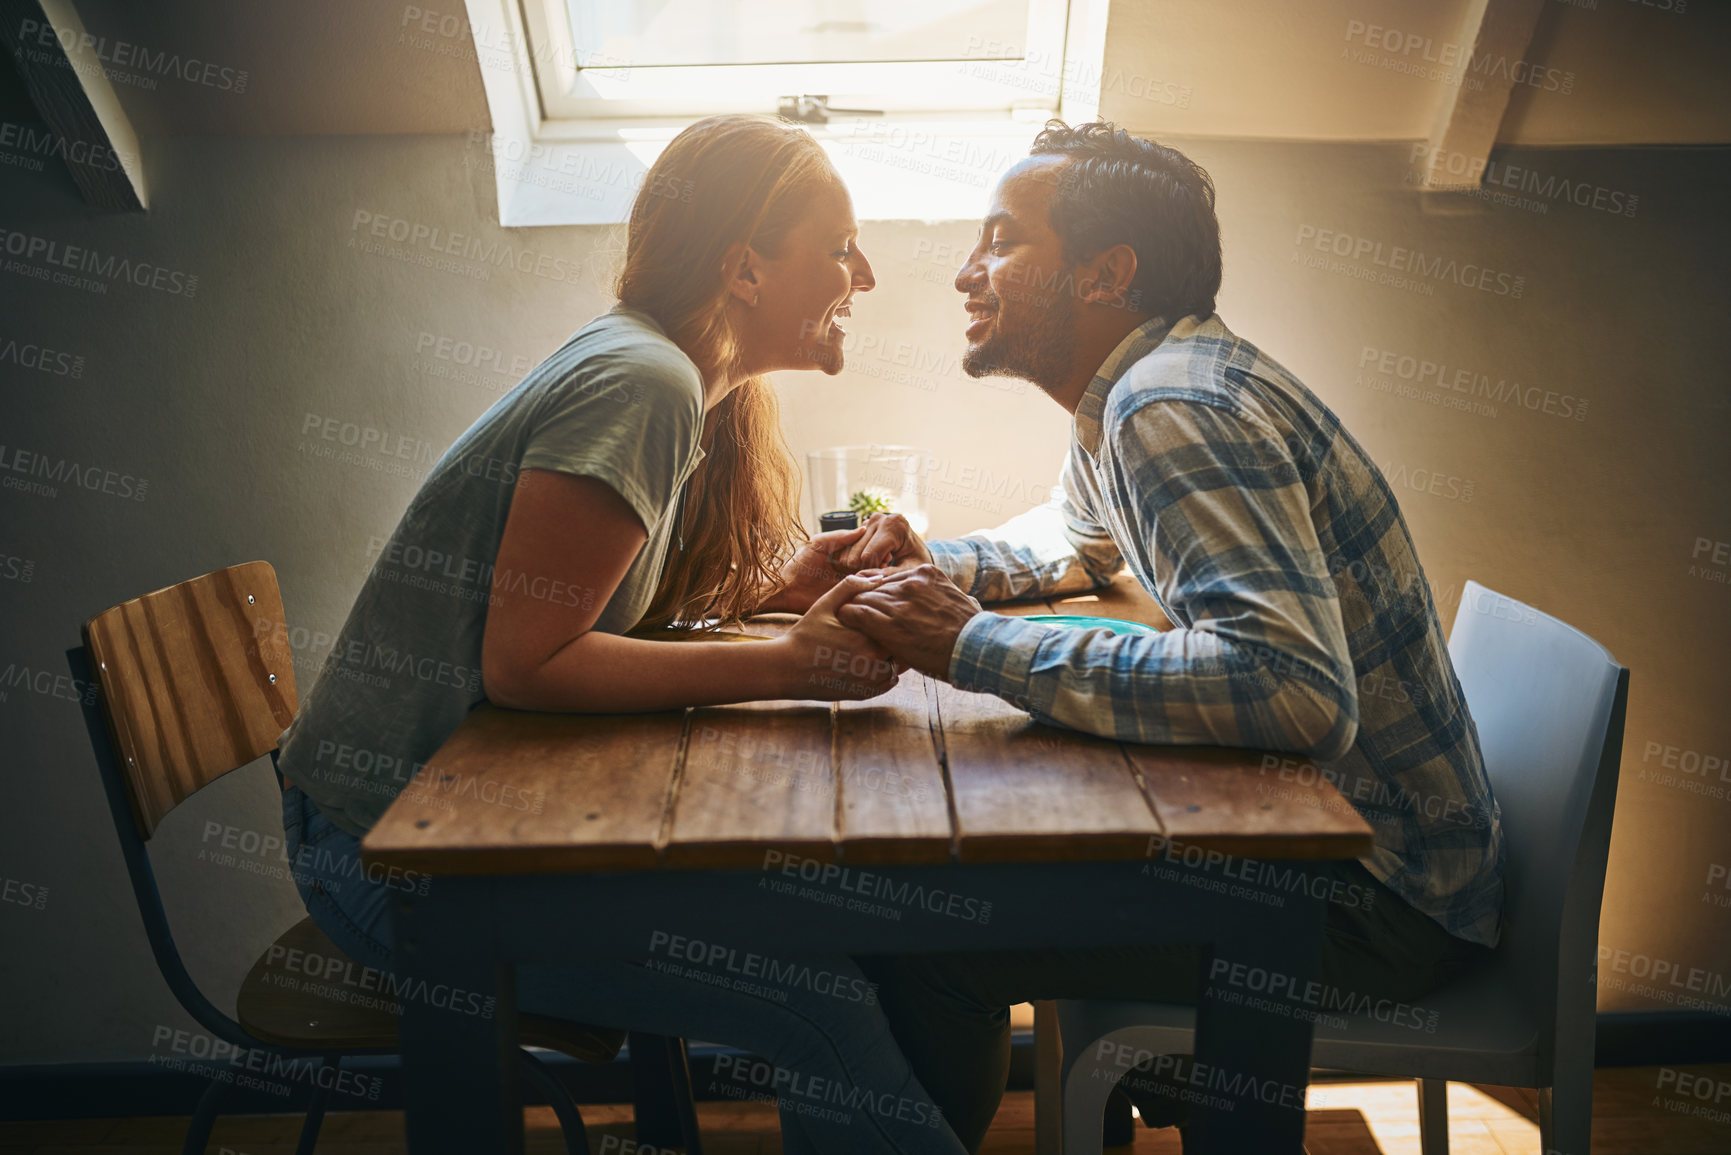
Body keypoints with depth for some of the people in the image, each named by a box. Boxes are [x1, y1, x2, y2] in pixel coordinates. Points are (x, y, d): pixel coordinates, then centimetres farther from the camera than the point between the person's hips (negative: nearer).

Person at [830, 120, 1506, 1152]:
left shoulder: (1172, 408, -25)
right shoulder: (1132, 385, 6)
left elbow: (1298, 691, -37)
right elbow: (1075, 538, 24)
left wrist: (977, 647, -32)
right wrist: (939, 568, 4)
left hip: (1383, 901, -9)